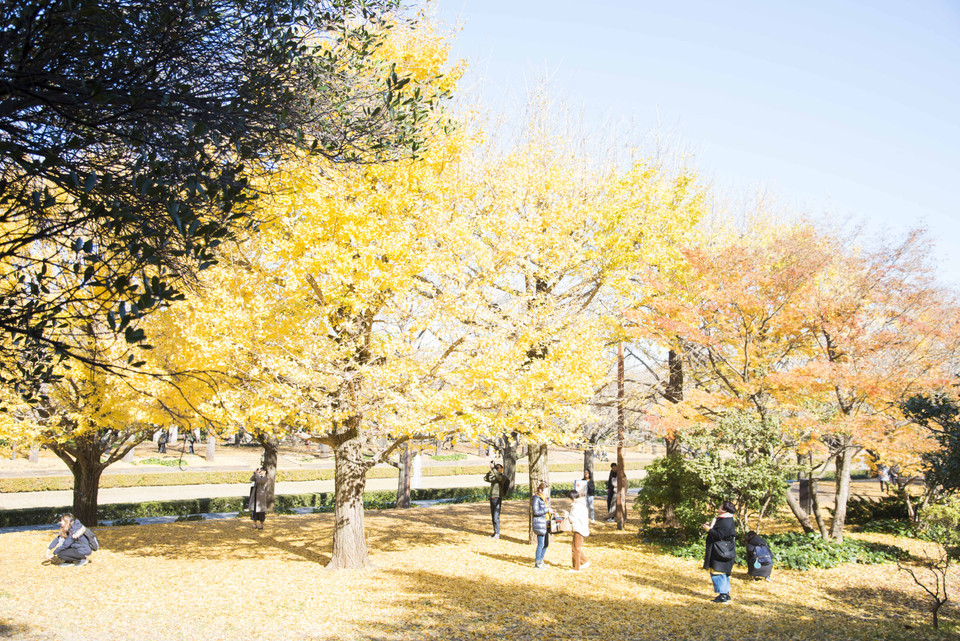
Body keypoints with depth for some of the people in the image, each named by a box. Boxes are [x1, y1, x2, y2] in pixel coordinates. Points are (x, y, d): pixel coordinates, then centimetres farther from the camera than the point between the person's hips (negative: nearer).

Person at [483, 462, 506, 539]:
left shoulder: (503, 477, -3)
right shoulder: (493, 477, 16)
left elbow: (499, 477, -24)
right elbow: (485, 479, 5)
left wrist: (493, 468, -26)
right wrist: (490, 471, -6)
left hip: (497, 498, -7)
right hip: (492, 498, 7)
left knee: (496, 517, -10)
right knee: (493, 516, 10)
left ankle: (497, 534, -8)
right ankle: (495, 532, 17)